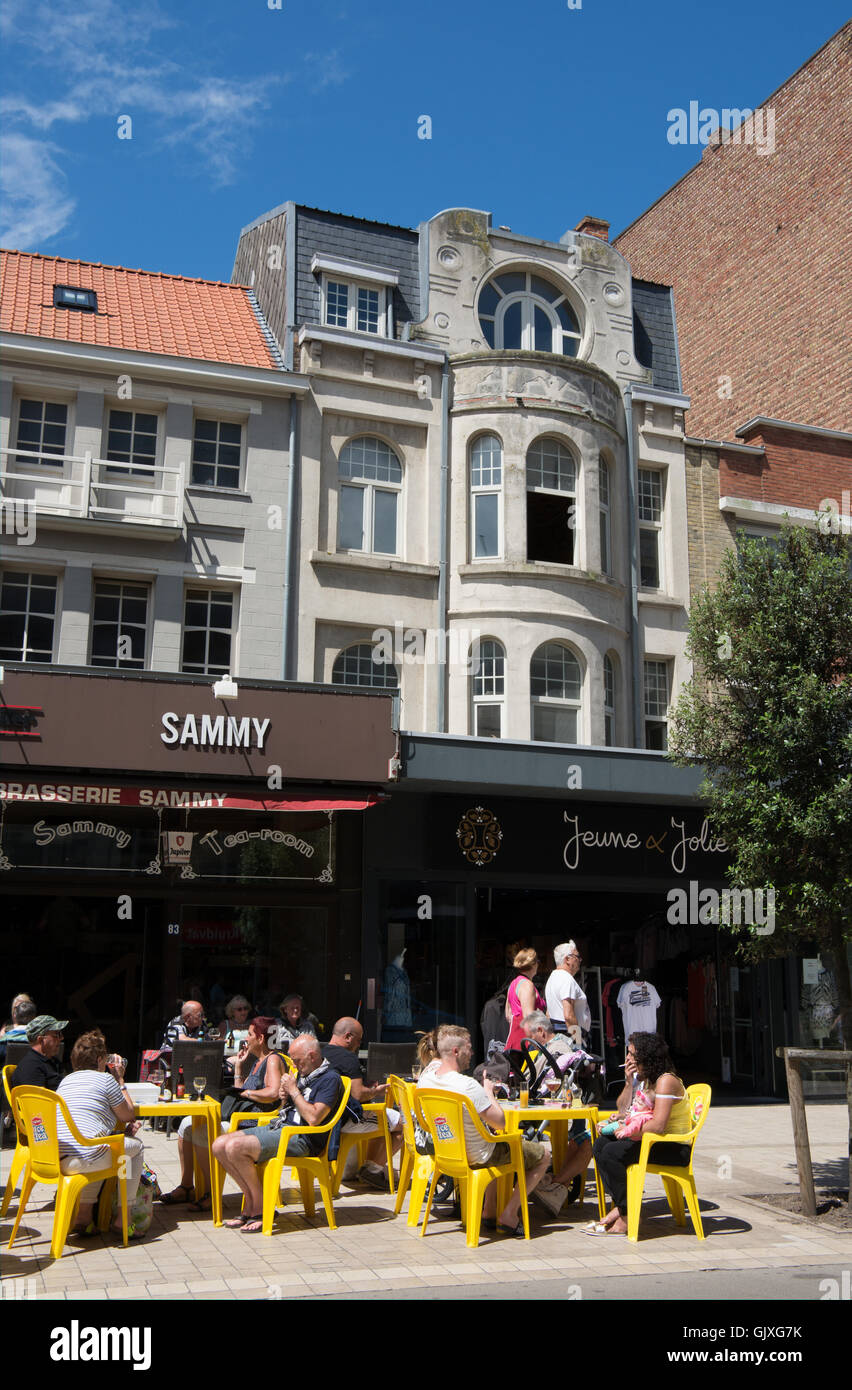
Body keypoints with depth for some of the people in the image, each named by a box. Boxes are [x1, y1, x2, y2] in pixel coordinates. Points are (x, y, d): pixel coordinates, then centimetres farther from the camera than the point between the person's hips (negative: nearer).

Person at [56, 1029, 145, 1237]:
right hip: (82, 1159, -8)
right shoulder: (105, 1079, 1)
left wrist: (123, 1125, 23)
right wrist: (120, 1080, 20)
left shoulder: (66, 1080, 24)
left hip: (53, 1159, 8)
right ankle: (124, 1218, 15)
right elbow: (129, 1115, 11)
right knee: (135, 1145, 15)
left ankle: (84, 1216, 26)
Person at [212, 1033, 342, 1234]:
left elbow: (313, 1118, -21)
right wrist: (284, 1098, 4)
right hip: (278, 1126, 10)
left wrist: (294, 1090, -11)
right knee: (220, 1145, -4)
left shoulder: (330, 1079, -9)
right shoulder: (304, 1074, 20)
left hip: (301, 1138, -10)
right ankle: (251, 1202, 1)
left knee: (235, 1147, -25)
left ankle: (261, 1207, -9)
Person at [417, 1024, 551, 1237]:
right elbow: (501, 1123, -25)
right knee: (543, 1154, 11)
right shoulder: (468, 1086, -31)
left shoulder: (424, 1080, -7)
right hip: (477, 1158, -8)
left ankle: (489, 1212, 30)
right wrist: (489, 1092, -10)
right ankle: (509, 1214, 5)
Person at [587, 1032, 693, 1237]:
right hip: (654, 1141, 10)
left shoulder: (666, 1081, -18)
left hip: (674, 1148, -10)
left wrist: (629, 1131, -15)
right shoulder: (642, 1078, 10)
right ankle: (619, 1206, -4)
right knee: (601, 1144, 0)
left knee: (612, 1152, -21)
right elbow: (623, 1110, 11)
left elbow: (658, 1125, -27)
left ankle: (627, 1216, -11)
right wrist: (629, 1083, -1)